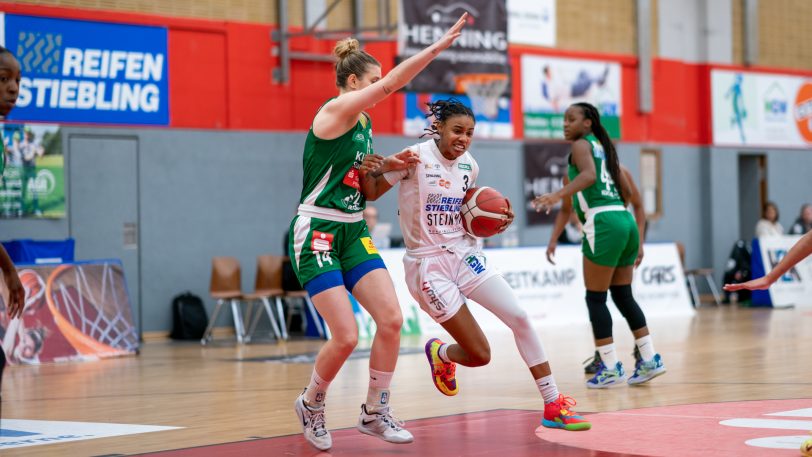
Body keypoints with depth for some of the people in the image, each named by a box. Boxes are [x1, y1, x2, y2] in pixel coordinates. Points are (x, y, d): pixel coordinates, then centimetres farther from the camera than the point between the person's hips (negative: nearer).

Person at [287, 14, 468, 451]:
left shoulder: (364, 122, 13)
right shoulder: (335, 111, -13)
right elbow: (390, 84, -25)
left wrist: (388, 166, 5)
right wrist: (438, 46, -27)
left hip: (353, 233, 8)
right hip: (317, 234, -8)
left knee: (391, 319, -5)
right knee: (346, 336, -12)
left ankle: (374, 412, 8)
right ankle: (311, 404, 15)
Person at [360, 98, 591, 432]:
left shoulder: (469, 166, 5)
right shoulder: (417, 157, -13)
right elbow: (371, 194, -10)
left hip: (465, 255, 6)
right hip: (428, 264, -6)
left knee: (520, 317, -11)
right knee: (480, 355, -7)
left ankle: (553, 406, -2)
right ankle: (440, 354, 31)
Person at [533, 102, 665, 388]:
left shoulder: (581, 145, 1)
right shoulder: (604, 148, 24)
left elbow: (589, 175, -21)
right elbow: (629, 194, 24)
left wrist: (557, 195, -33)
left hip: (603, 224, -8)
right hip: (625, 223, 8)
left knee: (595, 298, -1)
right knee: (622, 296, 16)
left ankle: (611, 367, -1)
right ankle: (649, 359, 15)